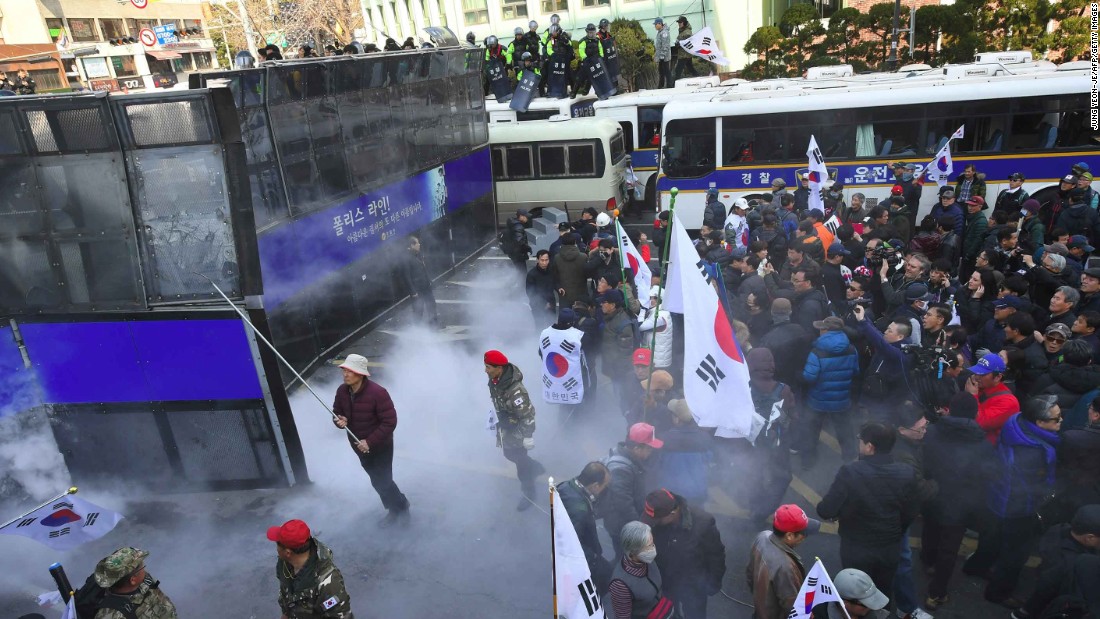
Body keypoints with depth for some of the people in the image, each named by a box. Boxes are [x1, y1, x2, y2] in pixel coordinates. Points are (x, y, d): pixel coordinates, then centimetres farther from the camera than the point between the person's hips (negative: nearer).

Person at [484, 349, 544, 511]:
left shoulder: (514, 389, -37)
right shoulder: (495, 380, -11)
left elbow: (527, 414, -28)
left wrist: (528, 436, -21)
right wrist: (496, 419, 20)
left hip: (517, 429, -8)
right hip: (505, 426, 8)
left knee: (520, 459, 9)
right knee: (509, 454, 25)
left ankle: (528, 494, 31)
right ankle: (536, 468, 50)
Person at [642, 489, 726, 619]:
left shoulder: (703, 522, -33)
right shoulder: (655, 521, -27)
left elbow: (716, 554, -16)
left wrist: (713, 583, -5)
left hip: (693, 586, -2)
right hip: (664, 582, 2)